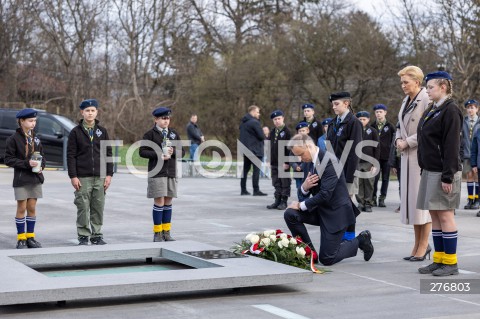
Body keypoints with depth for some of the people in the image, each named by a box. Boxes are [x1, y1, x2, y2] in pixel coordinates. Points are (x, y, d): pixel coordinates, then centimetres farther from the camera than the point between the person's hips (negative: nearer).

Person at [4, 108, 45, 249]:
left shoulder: (36, 139, 9)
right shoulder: (13, 139, -7)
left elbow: (42, 156, 17)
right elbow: (8, 159, -10)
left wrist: (41, 166, -4)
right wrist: (26, 163, -18)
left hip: (35, 178, 5)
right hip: (21, 179, -4)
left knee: (32, 208, 7)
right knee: (22, 208, 1)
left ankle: (30, 237, 15)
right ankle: (21, 239, 8)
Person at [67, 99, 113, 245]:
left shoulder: (102, 131, 9)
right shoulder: (76, 132, 1)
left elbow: (108, 153, 9)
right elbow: (71, 155, -1)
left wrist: (109, 174, 2)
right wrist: (73, 176, -8)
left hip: (100, 177, 2)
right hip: (83, 177, -2)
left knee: (98, 207, 4)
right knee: (83, 207, 0)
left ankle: (96, 235, 14)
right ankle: (83, 236, 8)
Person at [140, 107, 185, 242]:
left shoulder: (174, 133, 11)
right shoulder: (150, 134, -2)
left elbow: (182, 152, 12)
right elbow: (142, 151, -5)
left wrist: (173, 152, -9)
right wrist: (158, 155, -16)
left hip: (171, 172, 4)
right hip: (157, 172, -4)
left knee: (168, 202, 7)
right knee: (159, 202, -5)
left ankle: (166, 232, 15)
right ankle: (157, 233, 4)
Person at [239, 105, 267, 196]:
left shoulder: (243, 123, 14)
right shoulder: (254, 122, -14)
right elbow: (261, 136, -17)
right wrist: (265, 134, 7)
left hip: (245, 150, 9)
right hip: (255, 150, -9)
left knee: (245, 169, 11)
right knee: (256, 170, -6)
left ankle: (243, 190, 13)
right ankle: (256, 190, -8)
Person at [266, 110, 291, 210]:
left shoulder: (287, 131, -7)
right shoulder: (272, 132, 13)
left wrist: (287, 162, -15)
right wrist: (270, 161, 12)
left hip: (283, 163, -6)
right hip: (274, 162, 6)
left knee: (285, 183, 2)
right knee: (277, 183, 10)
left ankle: (284, 201, 8)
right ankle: (277, 201, 16)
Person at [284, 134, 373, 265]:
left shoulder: (329, 161, -22)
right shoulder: (312, 161, 4)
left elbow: (325, 195, -27)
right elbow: (306, 191, 11)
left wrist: (301, 205, -18)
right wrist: (305, 187, -14)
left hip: (336, 212, -8)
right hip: (320, 210, 8)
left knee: (326, 259, -5)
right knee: (290, 214, -13)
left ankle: (360, 240, 16)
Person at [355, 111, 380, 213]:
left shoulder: (373, 131, 4)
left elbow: (376, 148, 3)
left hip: (369, 162, -1)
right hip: (357, 162, 1)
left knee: (369, 183, 1)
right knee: (358, 184, 0)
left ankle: (368, 204, 9)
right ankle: (360, 203, 7)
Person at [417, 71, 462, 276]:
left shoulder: (450, 110, -12)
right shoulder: (432, 109, 16)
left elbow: (452, 146, -17)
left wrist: (448, 176, -20)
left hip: (443, 172, -9)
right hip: (430, 170, 9)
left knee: (445, 214, -4)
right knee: (434, 215, 11)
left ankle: (450, 262, 3)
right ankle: (439, 259, 17)